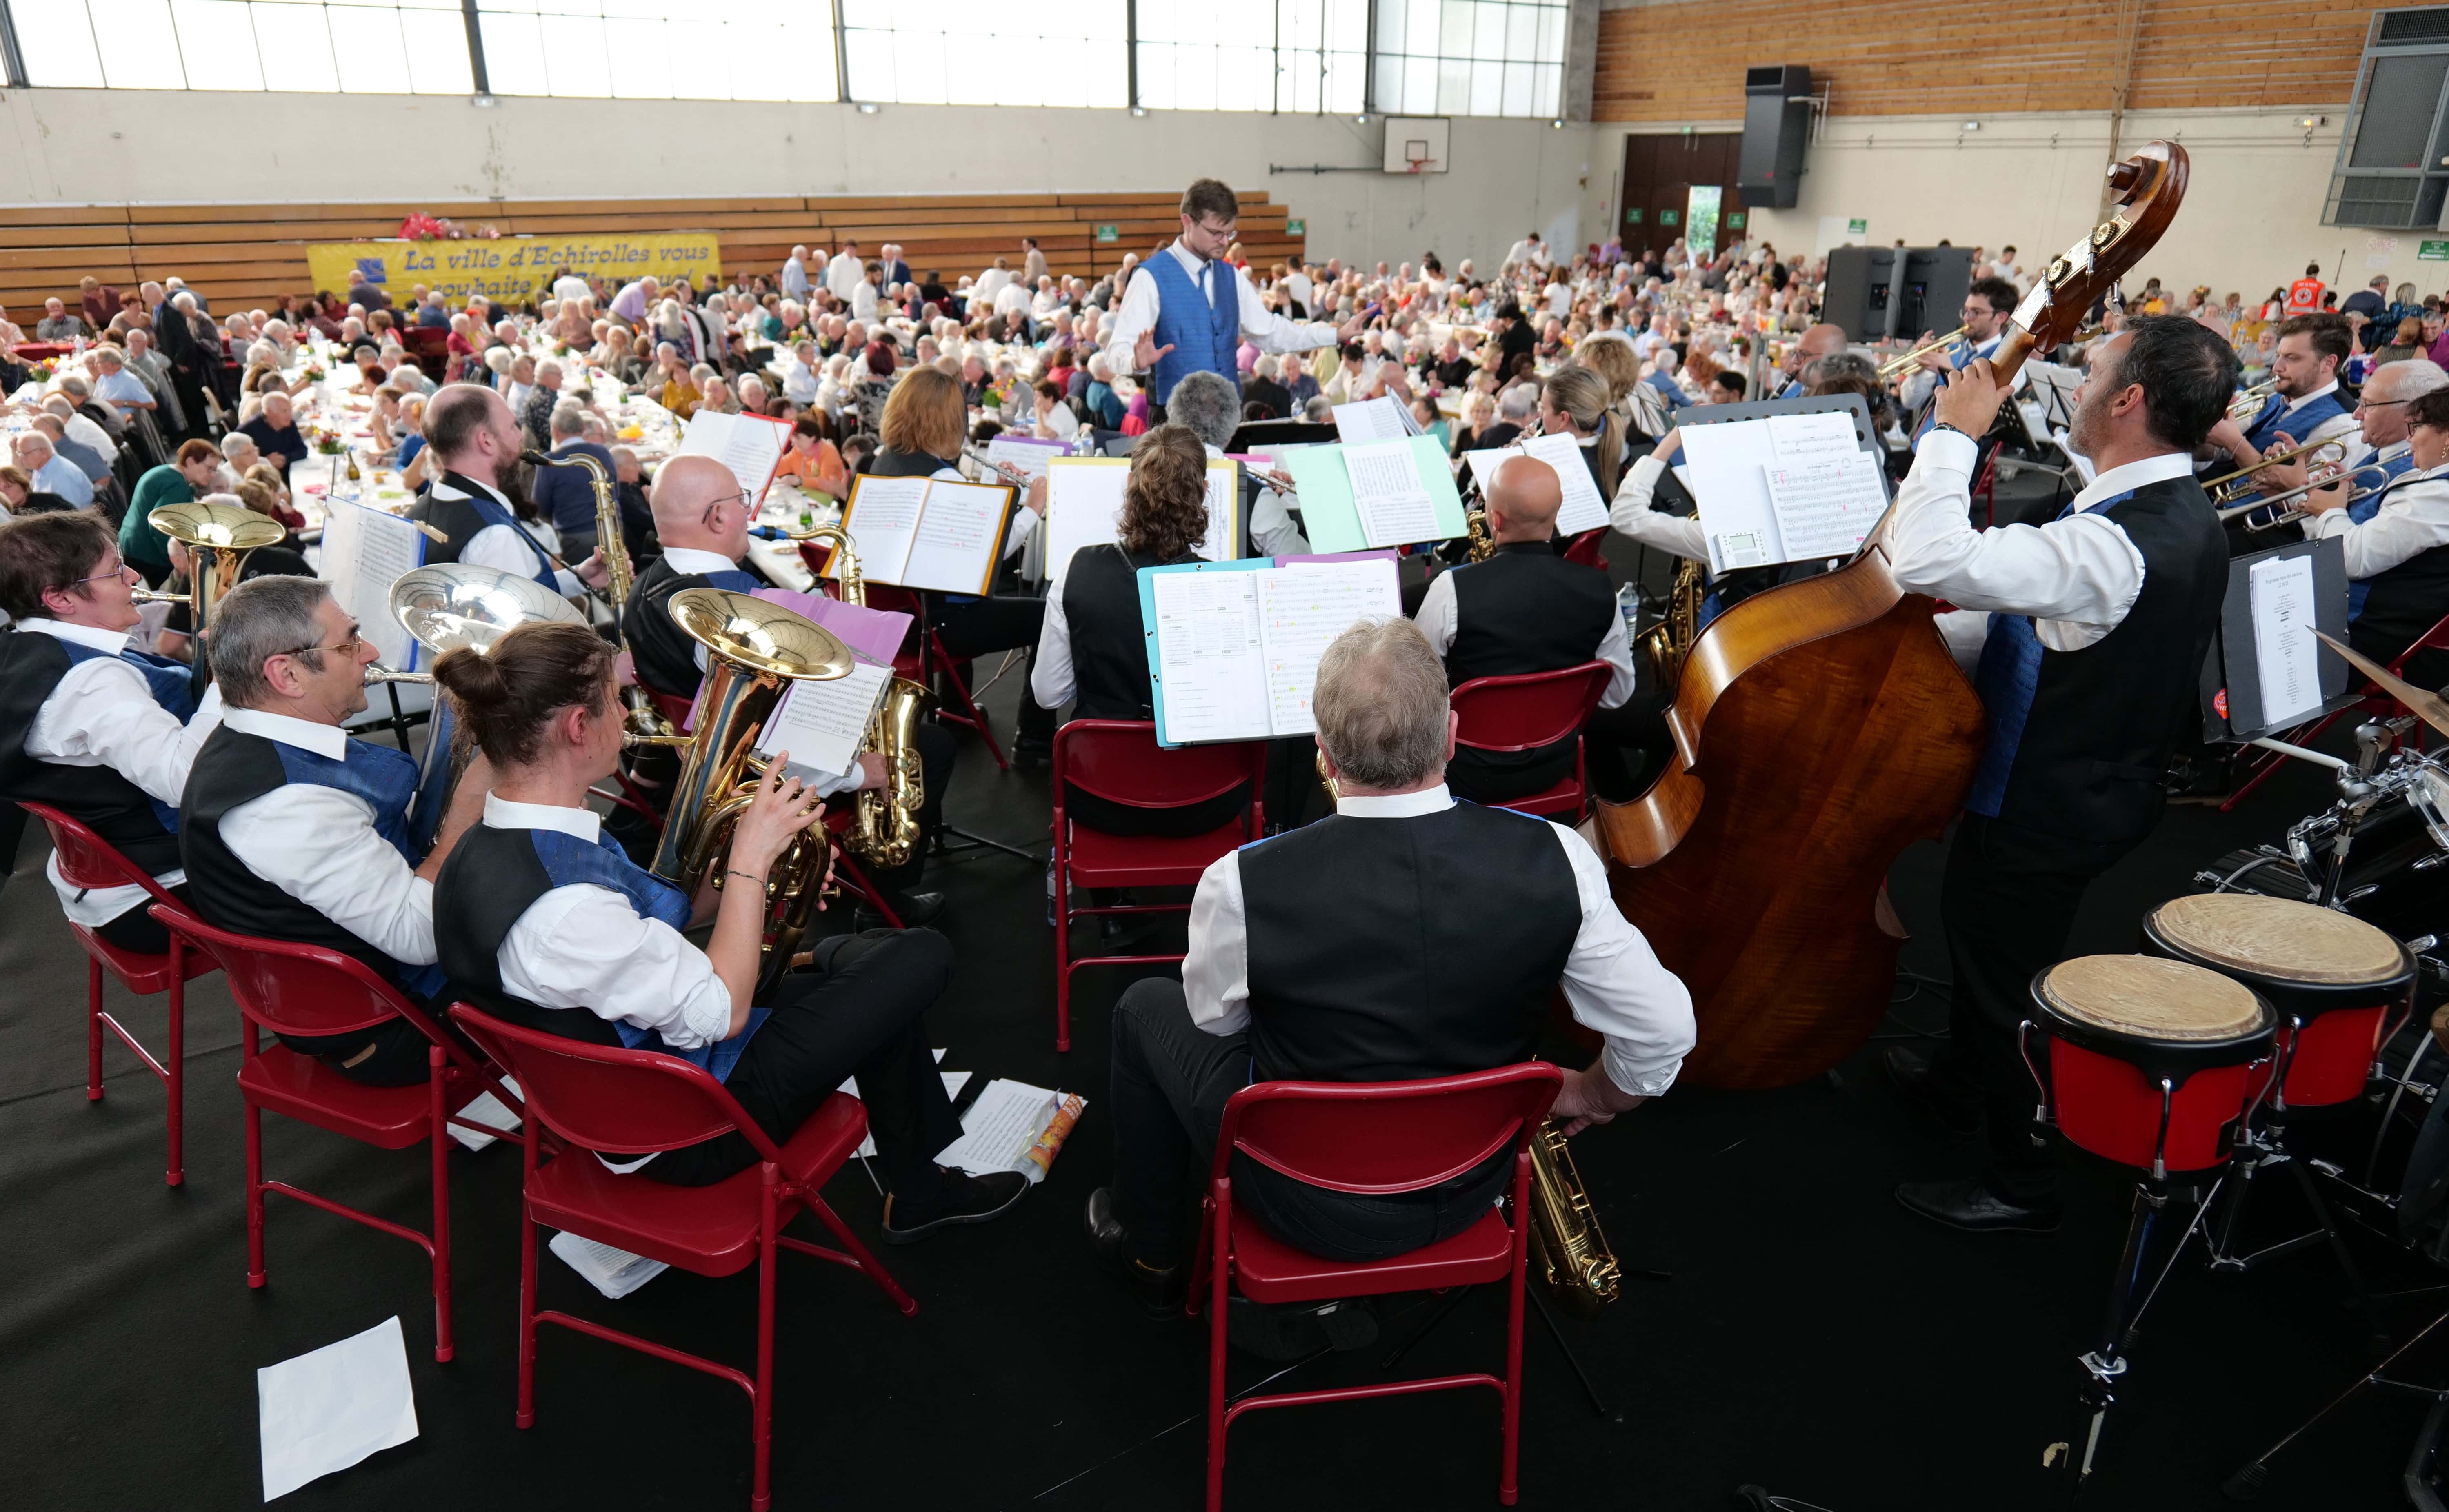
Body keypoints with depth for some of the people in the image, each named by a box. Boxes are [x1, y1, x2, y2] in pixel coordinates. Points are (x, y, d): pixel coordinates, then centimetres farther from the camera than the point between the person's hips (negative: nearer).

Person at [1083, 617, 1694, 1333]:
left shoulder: (1243, 884, -28)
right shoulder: (1555, 858, -23)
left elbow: (1216, 1021, -7)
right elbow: (1665, 1031, -13)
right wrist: (1591, 1095, 7)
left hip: (1310, 1206, -2)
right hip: (1471, 1193, 3)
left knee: (1146, 1007, 20)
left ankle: (1149, 1254, 39)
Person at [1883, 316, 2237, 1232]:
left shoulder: (2117, 545, -33)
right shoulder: (2179, 515, 1)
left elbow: (1927, 560, -41)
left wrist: (1955, 432, -28)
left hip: (2047, 810, -10)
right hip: (2098, 782, 10)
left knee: (2006, 982, 7)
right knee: (1973, 925, 29)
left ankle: (2022, 1184, 28)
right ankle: (1960, 1084, 53)